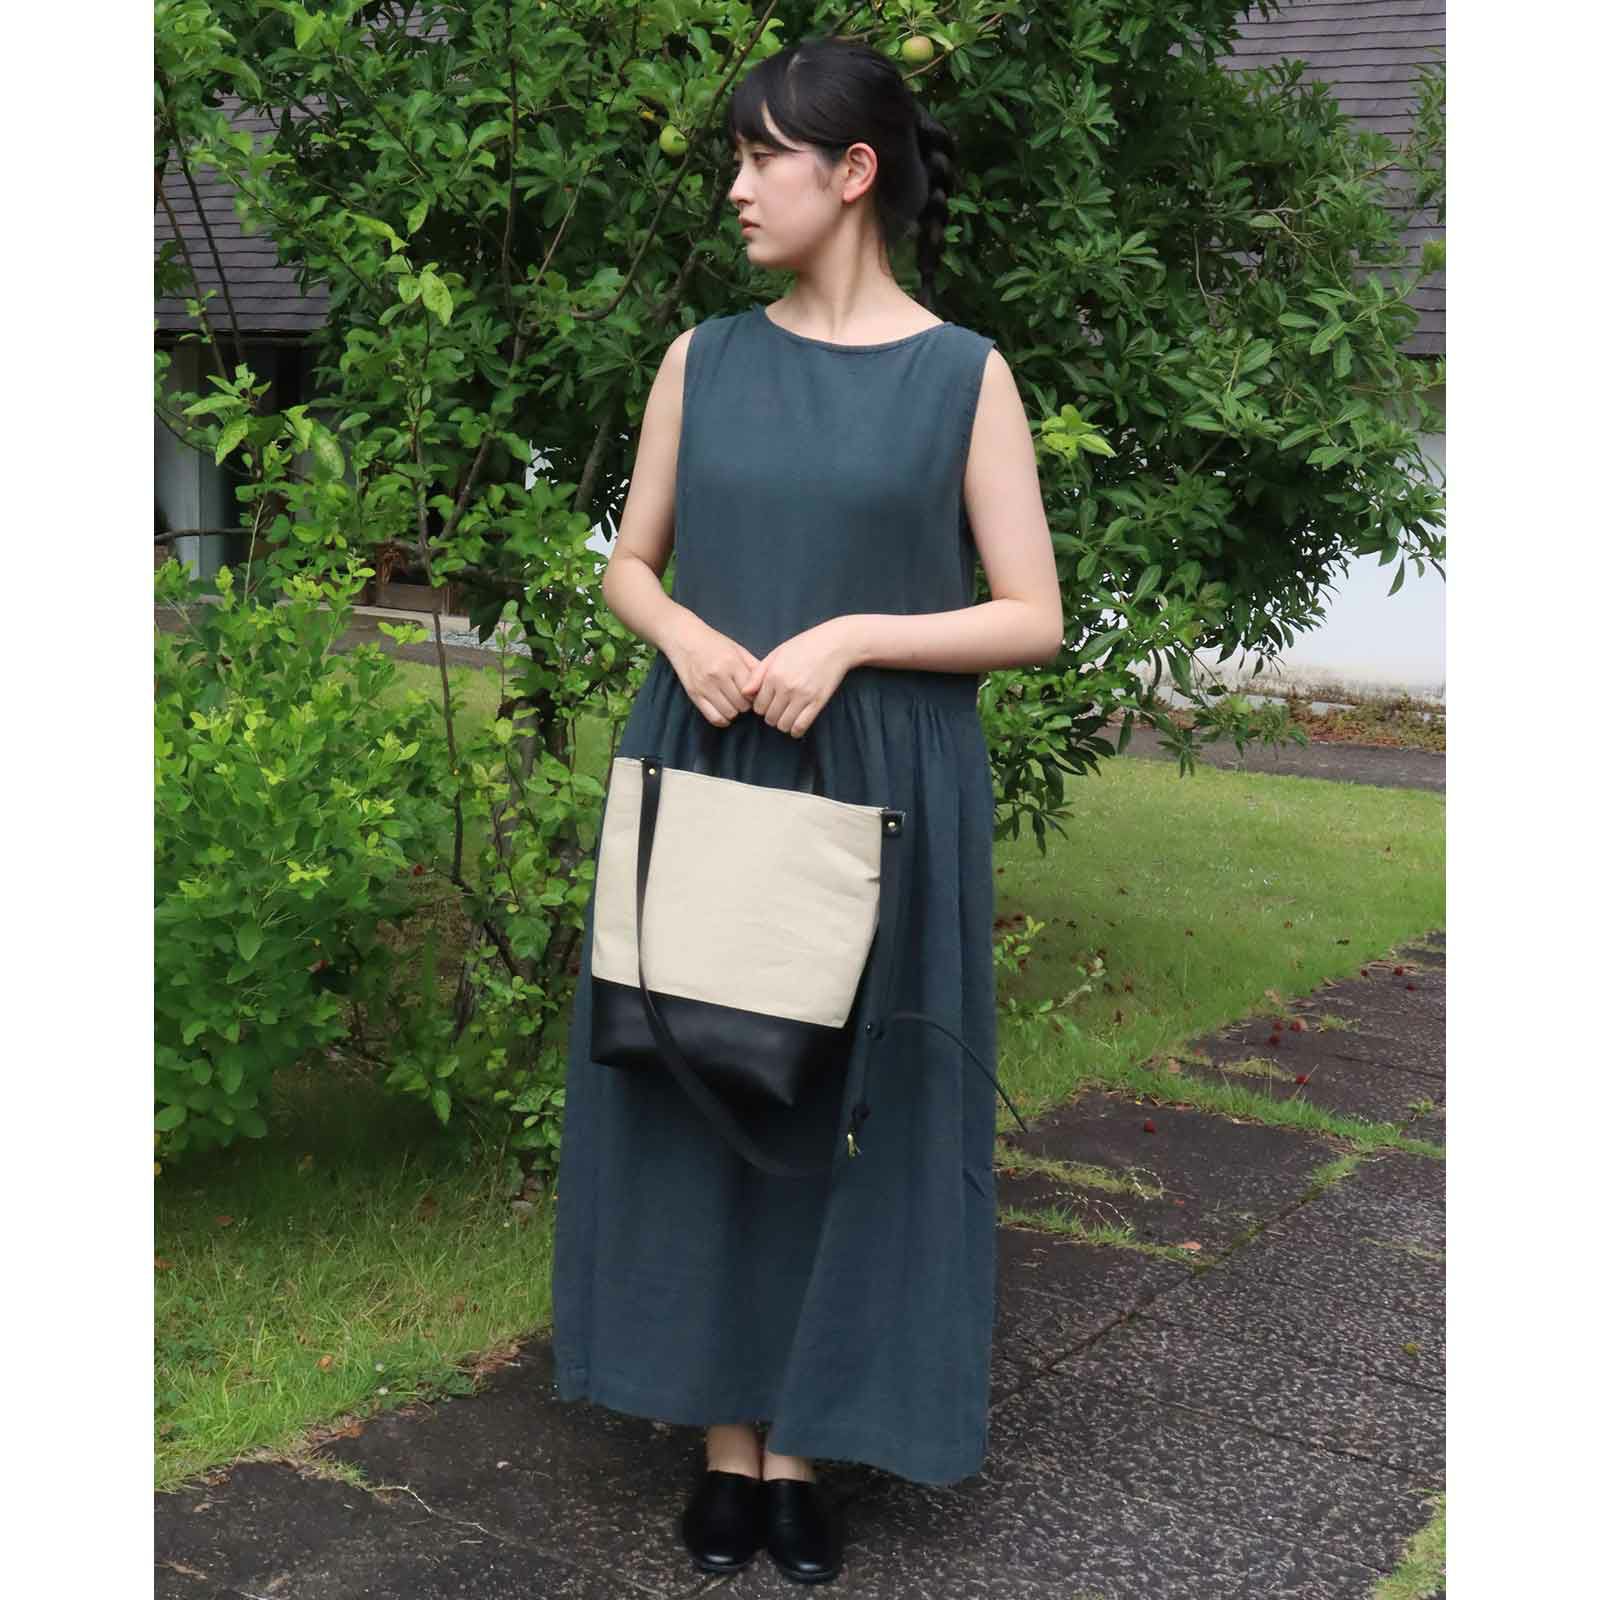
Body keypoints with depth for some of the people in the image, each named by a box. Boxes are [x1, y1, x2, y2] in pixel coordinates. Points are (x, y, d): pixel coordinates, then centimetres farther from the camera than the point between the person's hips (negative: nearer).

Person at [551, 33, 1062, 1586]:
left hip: (881, 789, -2)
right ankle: (727, 1436, 20)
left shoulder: (963, 374, -3)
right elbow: (629, 565, 12)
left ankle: (799, 1445, 19)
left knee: (846, 1104, 3)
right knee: (697, 1086, 6)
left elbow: (1033, 618, -4)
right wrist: (689, 636, -10)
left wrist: (849, 637, -17)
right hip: (702, 775, 3)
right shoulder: (703, 360, 6)